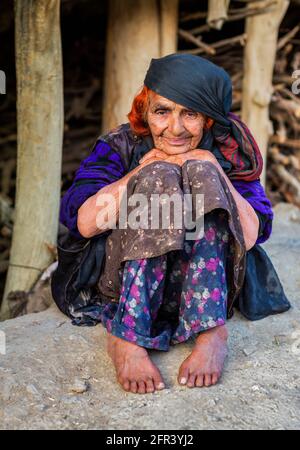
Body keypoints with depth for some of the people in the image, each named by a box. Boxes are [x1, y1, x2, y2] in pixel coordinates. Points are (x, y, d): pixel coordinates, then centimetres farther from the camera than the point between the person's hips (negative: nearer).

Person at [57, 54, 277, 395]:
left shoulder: (228, 154, -1)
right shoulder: (121, 147, -3)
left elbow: (252, 236, -13)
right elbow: (82, 222, -16)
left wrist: (212, 171, -18)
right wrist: (144, 170, -18)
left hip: (205, 287, 1)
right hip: (122, 285, 0)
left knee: (202, 175, -21)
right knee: (159, 177, -24)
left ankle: (210, 333, -30)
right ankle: (127, 337, -32)